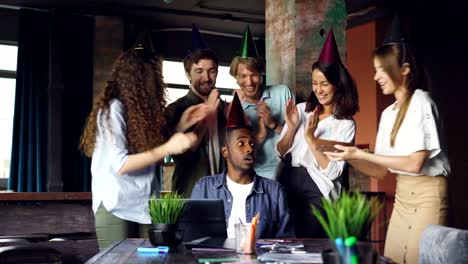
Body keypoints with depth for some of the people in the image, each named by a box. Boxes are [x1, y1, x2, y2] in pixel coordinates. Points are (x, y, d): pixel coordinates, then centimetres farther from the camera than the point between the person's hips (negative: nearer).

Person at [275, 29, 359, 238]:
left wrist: (310, 138, -19)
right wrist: (291, 127, -10)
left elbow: (332, 171, -12)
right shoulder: (301, 110, 6)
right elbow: (280, 153, 6)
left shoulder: (346, 124, -4)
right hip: (287, 184, 3)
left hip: (317, 190, -3)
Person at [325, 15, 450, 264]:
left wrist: (361, 154, -17)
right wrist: (350, 157, -6)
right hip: (401, 194, 7)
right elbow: (381, 171, 10)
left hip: (426, 194, -7)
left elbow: (415, 163, -19)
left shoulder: (420, 102, -11)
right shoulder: (388, 113, 11)